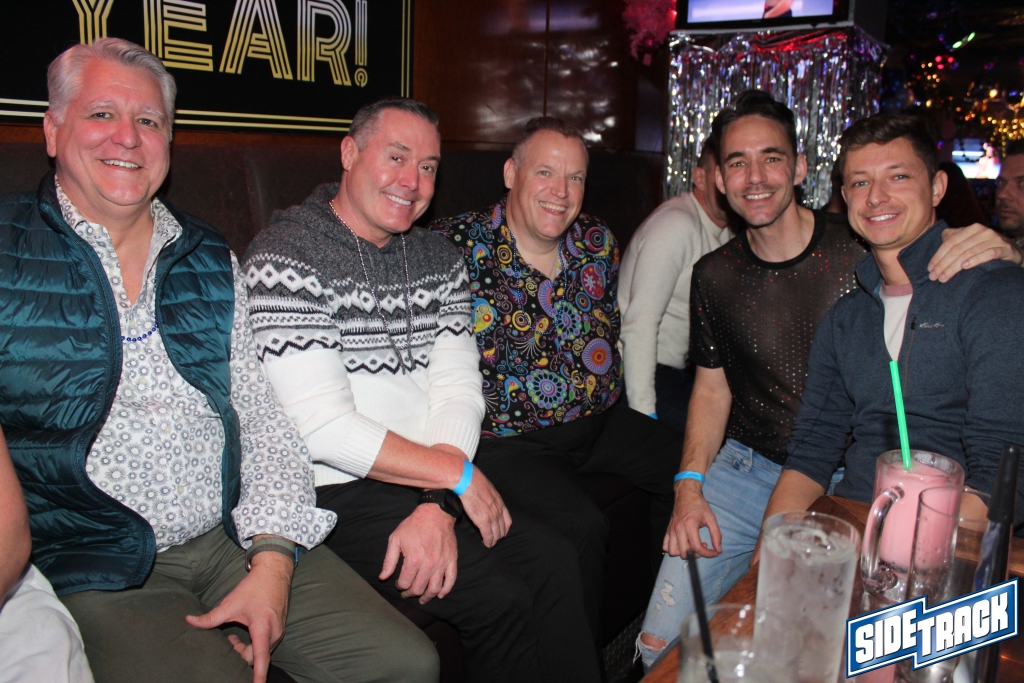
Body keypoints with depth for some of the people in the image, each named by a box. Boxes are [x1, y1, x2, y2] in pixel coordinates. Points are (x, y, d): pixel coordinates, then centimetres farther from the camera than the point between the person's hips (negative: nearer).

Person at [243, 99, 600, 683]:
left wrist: (436, 508, -13)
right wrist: (458, 476, -14)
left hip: (432, 486, 6)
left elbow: (459, 393, 2)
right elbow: (322, 427, -18)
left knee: (556, 565, -11)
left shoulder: (440, 259, 10)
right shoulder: (287, 258, -11)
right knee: (499, 600, -17)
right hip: (337, 491, -6)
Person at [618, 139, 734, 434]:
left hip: (679, 370, 8)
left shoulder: (727, 230, 9)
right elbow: (640, 324, -25)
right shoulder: (676, 224, -19)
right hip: (639, 373, -8)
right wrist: (644, 412, -26)